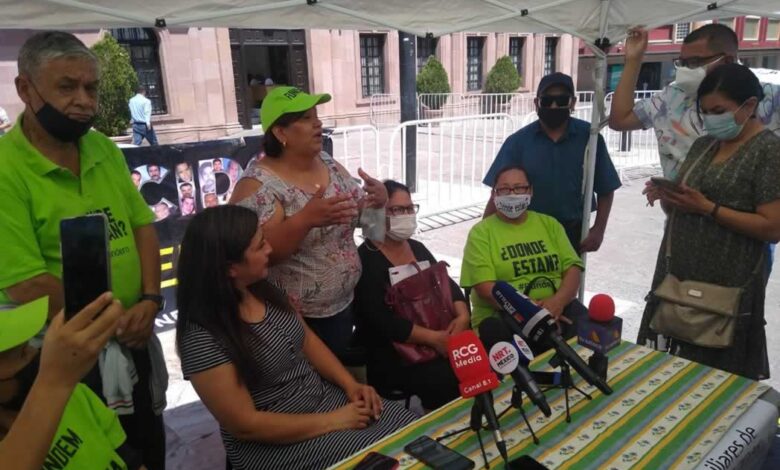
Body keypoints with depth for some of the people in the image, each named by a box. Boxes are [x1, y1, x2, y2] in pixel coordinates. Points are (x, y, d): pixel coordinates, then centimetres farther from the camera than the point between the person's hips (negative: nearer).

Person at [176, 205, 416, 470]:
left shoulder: (264, 289, -2)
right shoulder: (202, 338, -23)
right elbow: (245, 425, -20)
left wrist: (350, 384, -4)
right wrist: (331, 422, -17)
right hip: (273, 443, -6)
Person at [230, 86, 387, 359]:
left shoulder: (329, 164, 2)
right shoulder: (259, 184, -20)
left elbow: (358, 212, 9)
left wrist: (378, 199, -13)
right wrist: (305, 219, -41)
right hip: (293, 320, -6)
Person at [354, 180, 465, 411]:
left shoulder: (417, 248, 15)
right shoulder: (365, 259, -9)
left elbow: (449, 285, 9)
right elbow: (381, 321, -18)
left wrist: (462, 316, -11)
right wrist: (433, 338, -23)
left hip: (439, 338, 7)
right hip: (391, 355, -6)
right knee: (449, 380, -26)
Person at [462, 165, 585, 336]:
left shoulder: (549, 224, 15)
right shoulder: (481, 232, 1)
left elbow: (572, 267, 7)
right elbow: (485, 287, -9)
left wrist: (558, 301, -14)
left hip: (557, 309, 4)